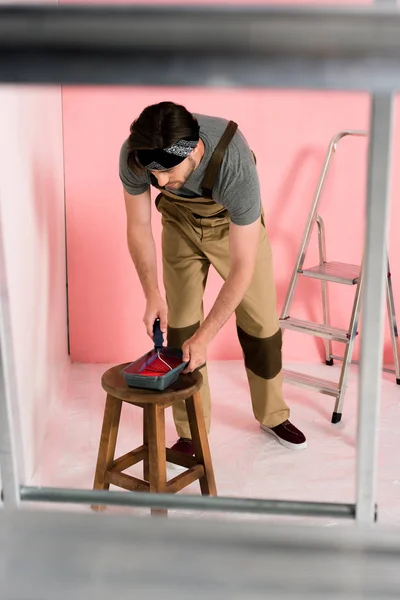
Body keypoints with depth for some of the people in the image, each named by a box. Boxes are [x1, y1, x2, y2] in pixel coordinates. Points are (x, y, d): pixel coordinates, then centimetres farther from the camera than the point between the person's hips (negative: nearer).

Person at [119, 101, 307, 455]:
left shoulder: (236, 163, -43)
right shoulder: (134, 154, -33)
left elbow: (242, 266, -37)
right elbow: (138, 227, -16)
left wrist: (204, 337, -38)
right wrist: (152, 294, -29)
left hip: (233, 223, -2)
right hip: (180, 223, 2)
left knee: (261, 322, 3)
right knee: (180, 323, -4)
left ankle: (273, 416, 27)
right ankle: (191, 432, 11)